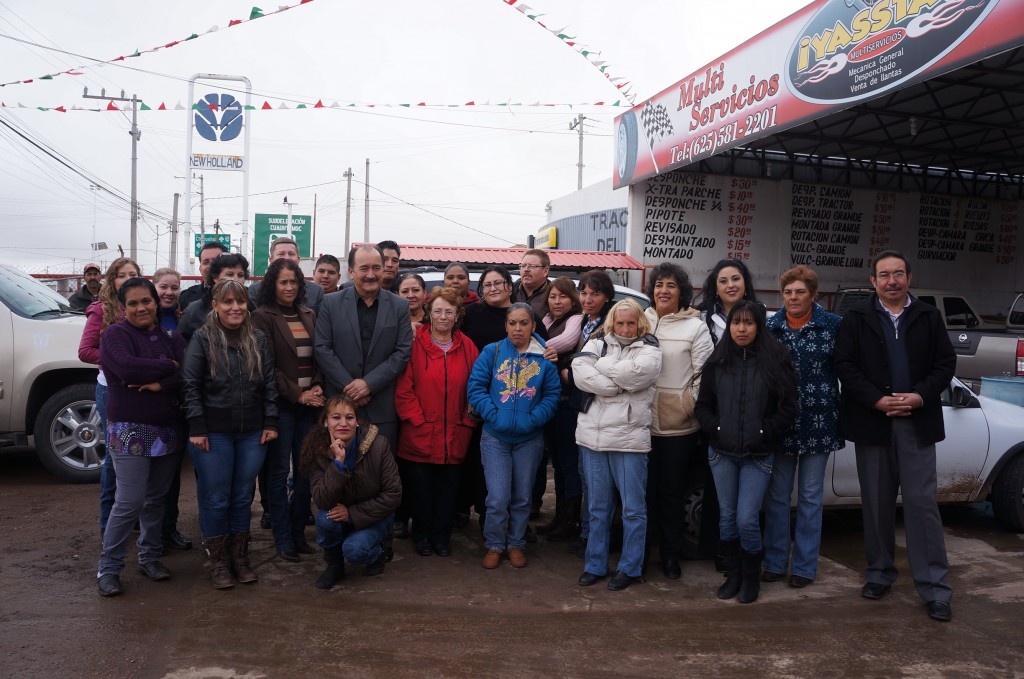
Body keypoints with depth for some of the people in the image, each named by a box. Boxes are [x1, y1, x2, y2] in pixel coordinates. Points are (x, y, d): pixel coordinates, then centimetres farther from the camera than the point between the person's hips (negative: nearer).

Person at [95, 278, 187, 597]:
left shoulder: (171, 337, 9)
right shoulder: (116, 335, -4)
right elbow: (127, 367, -24)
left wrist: (160, 384, -21)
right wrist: (169, 367, -13)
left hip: (169, 431, 5)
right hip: (130, 432, -5)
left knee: (157, 498, 13)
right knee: (129, 502, -6)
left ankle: (150, 557, 27)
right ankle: (108, 567, 9)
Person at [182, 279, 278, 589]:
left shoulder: (259, 340, 7)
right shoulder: (202, 339, -4)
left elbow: (270, 383, 9)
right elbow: (190, 385, -6)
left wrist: (270, 422, 3)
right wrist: (197, 429, -11)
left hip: (252, 433, 3)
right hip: (214, 433, -3)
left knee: (243, 498, 11)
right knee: (216, 499, 4)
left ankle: (240, 557, 25)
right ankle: (218, 562, 18)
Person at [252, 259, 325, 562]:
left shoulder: (309, 315, 13)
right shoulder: (262, 317, -3)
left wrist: (318, 387, -4)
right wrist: (297, 394, -12)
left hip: (309, 403, 5)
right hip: (280, 404, -5)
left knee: (305, 470, 7)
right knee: (279, 472, 3)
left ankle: (298, 533, 20)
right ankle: (283, 539, 13)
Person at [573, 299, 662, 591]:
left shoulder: (649, 350, 3)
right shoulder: (597, 343, 11)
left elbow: (634, 374, -17)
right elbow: (580, 373, -7)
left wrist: (600, 365, -4)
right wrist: (618, 385, -14)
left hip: (629, 438, -3)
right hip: (593, 435, 3)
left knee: (633, 508, 5)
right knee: (597, 507, 12)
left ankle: (630, 568, 19)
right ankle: (595, 565, 24)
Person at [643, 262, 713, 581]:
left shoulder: (695, 327, -1)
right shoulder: (641, 322, 6)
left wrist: (688, 405, -10)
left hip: (679, 425, -2)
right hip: (643, 421, 2)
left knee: (672, 491, 8)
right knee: (644, 488, 9)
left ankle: (671, 554, 23)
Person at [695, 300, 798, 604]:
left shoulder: (776, 361, -3)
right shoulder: (717, 363, 4)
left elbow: (788, 408, -3)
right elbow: (703, 406, 9)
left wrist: (763, 434, -10)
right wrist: (716, 429, -5)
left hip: (758, 455, -3)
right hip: (722, 453, 3)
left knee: (747, 520, -5)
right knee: (727, 516, 10)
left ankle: (751, 578, 19)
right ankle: (733, 575, 28)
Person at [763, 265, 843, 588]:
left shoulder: (833, 325, -2)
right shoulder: (769, 327, 2)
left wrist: (844, 416, -4)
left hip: (818, 423, -1)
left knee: (810, 496, 8)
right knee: (777, 495, 9)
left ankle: (804, 566, 20)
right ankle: (775, 562, 21)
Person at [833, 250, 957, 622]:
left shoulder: (929, 316, 6)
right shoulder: (856, 318, 2)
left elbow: (946, 363, 3)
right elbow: (844, 364, -4)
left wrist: (921, 396, -13)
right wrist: (877, 400, -13)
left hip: (917, 422, 0)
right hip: (872, 422, 0)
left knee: (921, 502, -2)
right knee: (877, 503, 10)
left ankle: (935, 587, 6)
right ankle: (880, 573, 24)